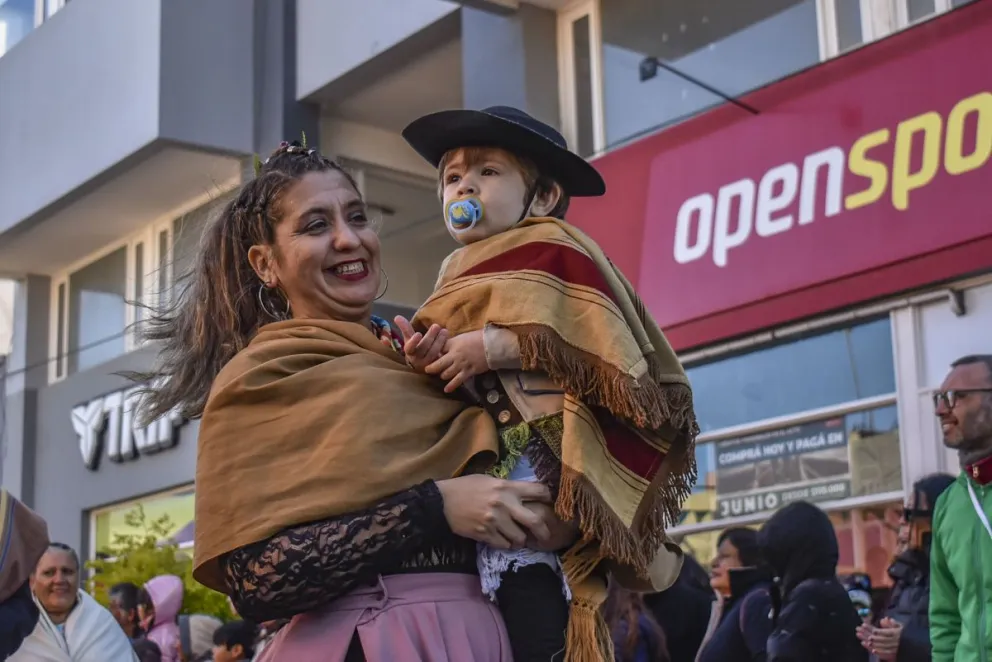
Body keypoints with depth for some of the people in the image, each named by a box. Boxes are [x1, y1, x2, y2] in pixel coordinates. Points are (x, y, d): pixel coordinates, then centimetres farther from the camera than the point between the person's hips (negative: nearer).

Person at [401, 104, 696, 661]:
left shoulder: (552, 251, 4)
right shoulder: (464, 277, 27)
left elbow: (611, 349, -11)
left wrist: (501, 347, -17)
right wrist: (429, 366, 0)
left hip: (547, 477, -7)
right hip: (482, 479, 7)